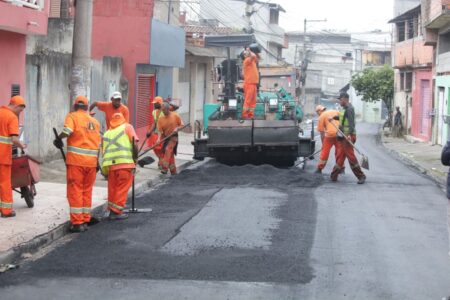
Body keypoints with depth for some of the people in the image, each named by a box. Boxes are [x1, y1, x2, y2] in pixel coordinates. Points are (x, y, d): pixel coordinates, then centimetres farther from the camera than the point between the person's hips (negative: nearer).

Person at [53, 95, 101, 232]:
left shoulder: (72, 116, -1)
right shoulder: (95, 121, 14)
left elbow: (67, 131, -21)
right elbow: (99, 144, 12)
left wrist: (58, 139, -3)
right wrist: (97, 162, 18)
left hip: (76, 160, -4)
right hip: (91, 161, 5)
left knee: (75, 190, 1)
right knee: (87, 191, 14)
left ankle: (77, 222, -1)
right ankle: (85, 221, 18)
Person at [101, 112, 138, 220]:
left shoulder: (106, 133, 23)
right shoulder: (127, 127, 12)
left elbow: (104, 151, 18)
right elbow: (135, 144, -2)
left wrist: (104, 170, 22)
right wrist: (135, 158, 9)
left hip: (109, 164, 4)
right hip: (125, 162, -4)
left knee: (112, 188, 15)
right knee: (122, 188, 3)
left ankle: (112, 211, 21)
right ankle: (116, 212, 3)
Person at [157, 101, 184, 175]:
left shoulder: (175, 115, -6)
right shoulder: (161, 119, 0)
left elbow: (182, 125, 0)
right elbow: (160, 130, -5)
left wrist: (177, 128, -20)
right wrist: (159, 138, -22)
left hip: (173, 137, -5)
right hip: (165, 137, 5)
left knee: (168, 149, -26)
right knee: (170, 154, 10)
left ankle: (165, 168, -33)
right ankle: (173, 171, 22)